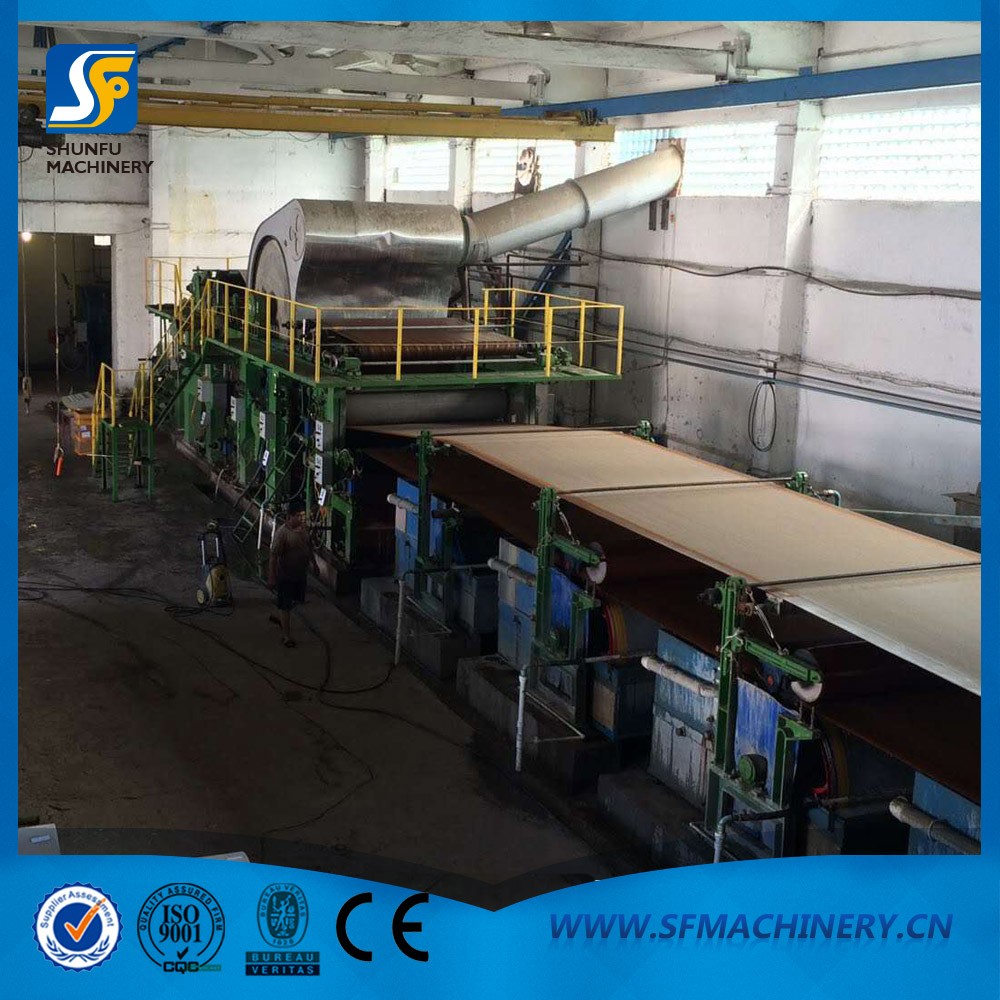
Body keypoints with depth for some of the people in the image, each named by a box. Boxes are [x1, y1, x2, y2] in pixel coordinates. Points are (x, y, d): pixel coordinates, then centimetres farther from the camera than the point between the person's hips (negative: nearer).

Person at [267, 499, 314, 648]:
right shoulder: (282, 533, -25)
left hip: (301, 574, 7)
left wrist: (313, 562, 21)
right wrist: (271, 578, -20)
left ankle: (278, 617, 47)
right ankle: (286, 635, 16)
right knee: (285, 605, 4)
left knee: (295, 600, 22)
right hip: (285, 576, -7)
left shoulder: (305, 528, -4)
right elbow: (273, 557, -21)